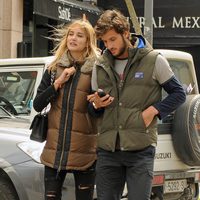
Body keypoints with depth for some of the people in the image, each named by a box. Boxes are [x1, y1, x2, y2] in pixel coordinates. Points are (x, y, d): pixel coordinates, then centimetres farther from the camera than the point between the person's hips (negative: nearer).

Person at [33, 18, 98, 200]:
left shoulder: (95, 70, -2)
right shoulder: (54, 69, 9)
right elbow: (37, 105, 2)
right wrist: (59, 82, -7)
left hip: (84, 151, -3)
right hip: (55, 149, 3)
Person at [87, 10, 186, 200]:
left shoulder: (153, 60, -1)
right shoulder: (100, 65, 11)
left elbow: (178, 94, 4)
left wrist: (153, 110, -11)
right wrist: (96, 105, -5)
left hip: (141, 150, -4)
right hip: (107, 149, 4)